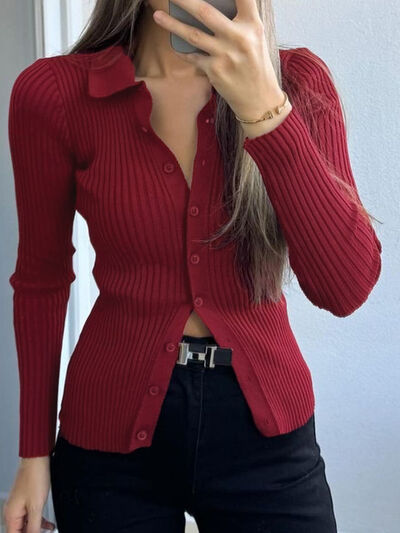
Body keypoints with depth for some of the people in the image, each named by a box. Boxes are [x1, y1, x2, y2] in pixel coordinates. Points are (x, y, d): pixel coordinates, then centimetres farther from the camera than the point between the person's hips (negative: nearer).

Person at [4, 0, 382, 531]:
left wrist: (264, 108, -28)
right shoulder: (53, 93, -9)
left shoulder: (298, 80, -8)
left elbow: (346, 287, -18)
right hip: (114, 434, 0)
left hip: (266, 425, 1)